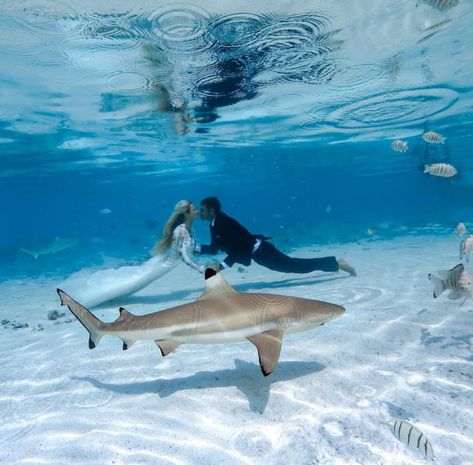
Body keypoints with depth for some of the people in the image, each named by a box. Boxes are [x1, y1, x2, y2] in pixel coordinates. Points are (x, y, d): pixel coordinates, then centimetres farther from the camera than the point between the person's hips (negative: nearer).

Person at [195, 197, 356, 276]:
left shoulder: (224, 222, -22)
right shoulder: (214, 225, 7)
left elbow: (238, 249, -27)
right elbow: (214, 248, 17)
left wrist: (220, 266, -31)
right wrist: (193, 247, 10)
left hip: (259, 250, -8)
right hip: (255, 252, 8)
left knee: (294, 265, -7)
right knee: (291, 265, 16)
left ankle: (337, 263, 2)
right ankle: (336, 263, 29)